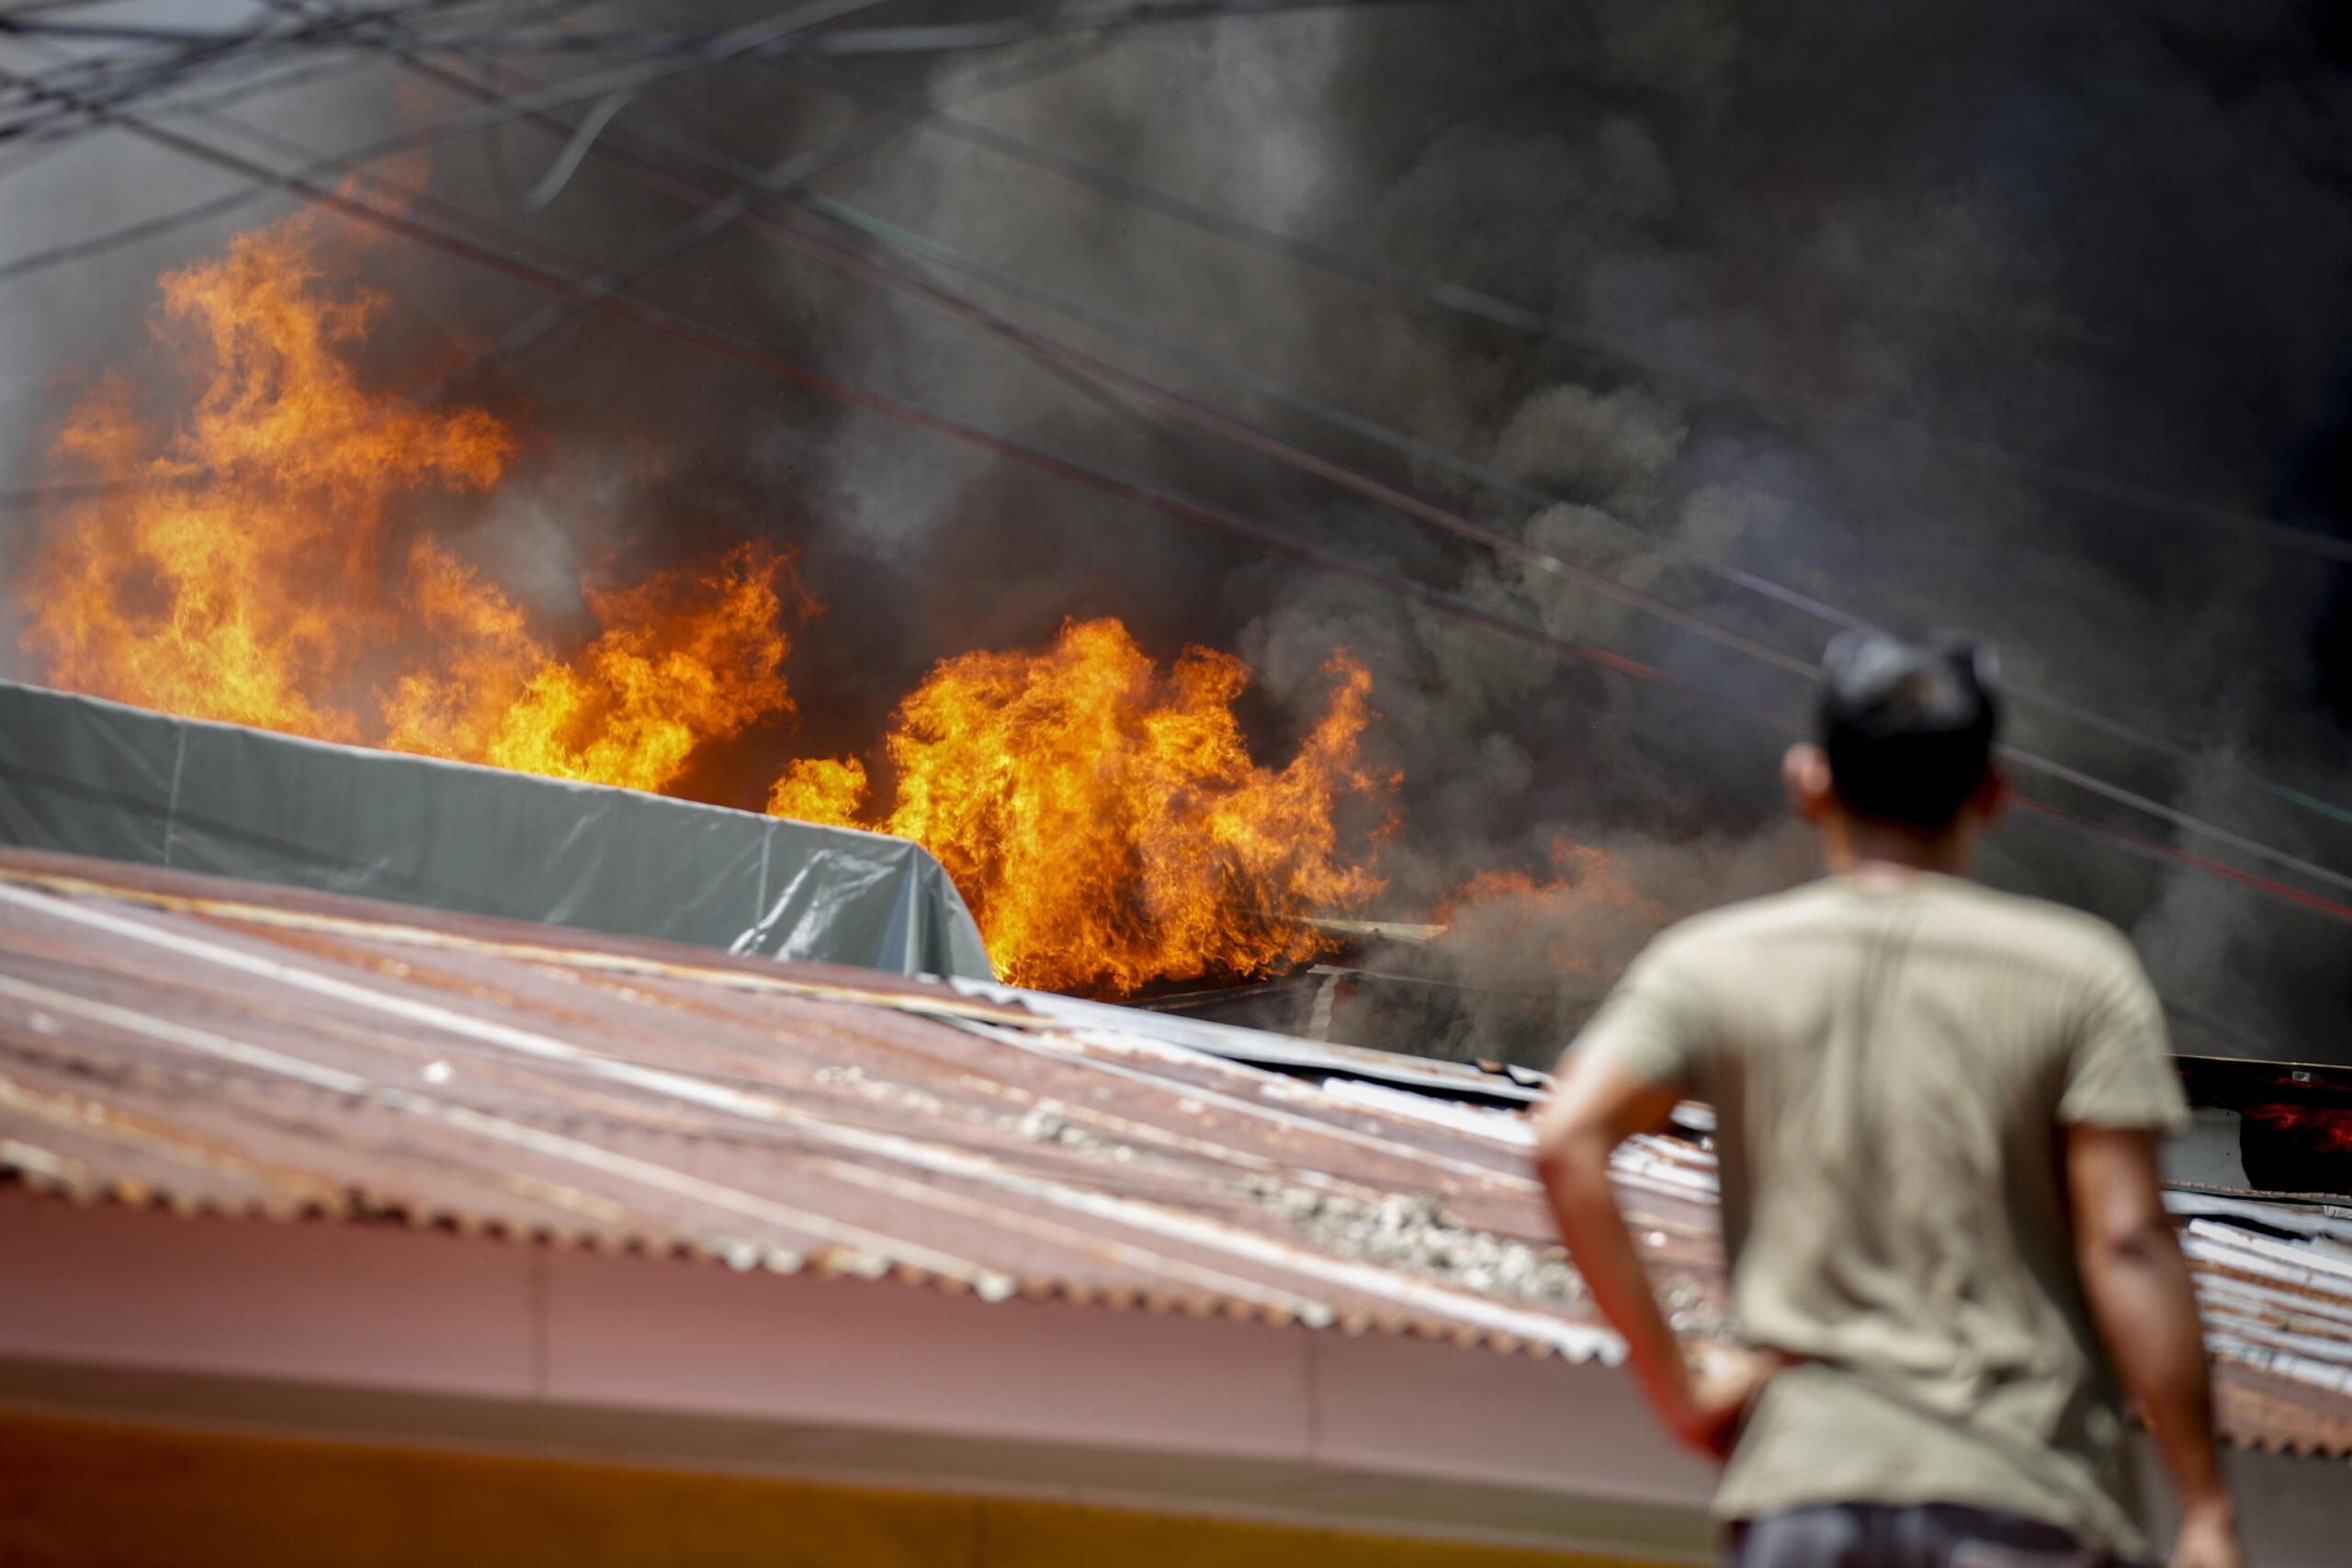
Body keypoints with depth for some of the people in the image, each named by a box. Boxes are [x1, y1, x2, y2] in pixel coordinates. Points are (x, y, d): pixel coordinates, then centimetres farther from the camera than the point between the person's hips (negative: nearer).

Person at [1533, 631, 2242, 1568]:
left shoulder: (1710, 965, 7)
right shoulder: (2079, 972, 2)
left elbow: (1566, 1146, -7)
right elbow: (2127, 1244, -6)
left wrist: (1672, 1385, -1)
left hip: (1805, 1468, 2)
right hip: (2026, 1492, -1)